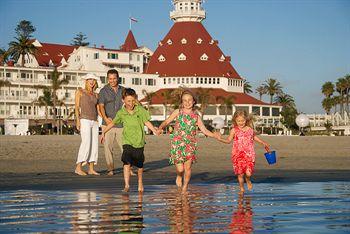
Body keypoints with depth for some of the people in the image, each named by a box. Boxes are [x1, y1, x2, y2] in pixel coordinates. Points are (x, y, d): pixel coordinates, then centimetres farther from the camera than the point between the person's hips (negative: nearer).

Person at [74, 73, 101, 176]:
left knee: (94, 144, 0)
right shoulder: (80, 92, 4)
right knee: (86, 143, -18)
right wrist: (77, 120, -14)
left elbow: (98, 109, 14)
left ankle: (91, 169, 4)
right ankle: (78, 168, -16)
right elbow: (77, 107, -2)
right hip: (85, 120, -6)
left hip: (94, 121, 6)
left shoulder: (95, 95, 18)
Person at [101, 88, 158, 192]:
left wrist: (155, 131, -11)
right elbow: (113, 123, 13)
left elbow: (147, 122, 0)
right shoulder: (121, 113, -1)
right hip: (127, 141, 0)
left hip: (139, 141, 0)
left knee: (139, 164, 11)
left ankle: (140, 182, 34)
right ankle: (127, 185, -16)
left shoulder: (140, 110, -5)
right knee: (127, 162, -17)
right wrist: (104, 132, 16)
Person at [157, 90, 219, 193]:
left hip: (190, 144, 2)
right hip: (177, 143, -2)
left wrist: (215, 135, -3)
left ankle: (185, 188, 12)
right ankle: (179, 176, 30)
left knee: (188, 167, -6)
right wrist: (160, 128, -20)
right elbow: (166, 122, 1)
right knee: (180, 169, -7)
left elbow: (204, 130, 10)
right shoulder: (178, 112, 4)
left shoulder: (196, 116, 8)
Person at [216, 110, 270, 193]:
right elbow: (228, 140, 1)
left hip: (249, 155, 1)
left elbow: (254, 137, 26)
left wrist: (263, 143, 32)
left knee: (248, 173, -11)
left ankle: (248, 180, 25)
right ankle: (241, 188, 23)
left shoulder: (250, 129, 6)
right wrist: (221, 139, -17)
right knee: (240, 174, 2)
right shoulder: (234, 130, -2)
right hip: (238, 155, -1)